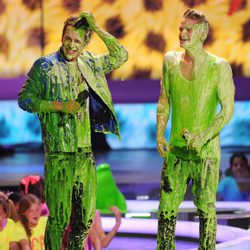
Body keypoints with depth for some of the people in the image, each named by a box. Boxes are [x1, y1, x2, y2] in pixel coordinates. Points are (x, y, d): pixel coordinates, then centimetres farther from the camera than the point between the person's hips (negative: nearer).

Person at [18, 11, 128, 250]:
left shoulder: (89, 64, 13)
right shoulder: (45, 65, -2)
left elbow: (120, 56, 15)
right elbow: (24, 99, -2)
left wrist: (97, 28, 5)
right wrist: (59, 106, -13)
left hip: (85, 152, 6)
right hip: (59, 153, -6)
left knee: (86, 215, 10)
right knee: (59, 215, -6)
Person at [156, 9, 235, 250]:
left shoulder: (219, 67, -9)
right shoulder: (171, 61, 5)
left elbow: (228, 109, -9)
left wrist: (204, 136, -21)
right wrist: (160, 134, 3)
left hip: (206, 150, -4)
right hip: (176, 148, 4)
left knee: (206, 207, 2)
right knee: (166, 205, 5)